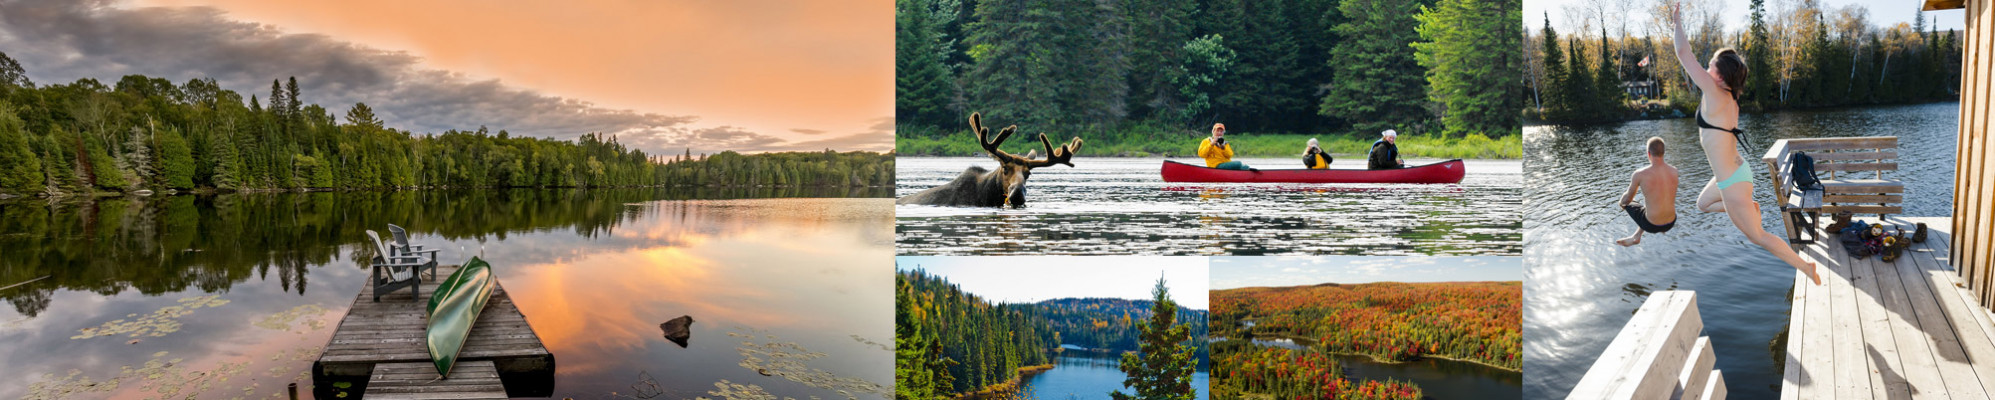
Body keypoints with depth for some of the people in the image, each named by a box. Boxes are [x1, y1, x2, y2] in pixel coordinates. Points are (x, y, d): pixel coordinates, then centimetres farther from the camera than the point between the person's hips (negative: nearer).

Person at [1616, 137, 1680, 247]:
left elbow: (1627, 199, -1)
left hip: (1652, 225, -5)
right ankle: (1636, 236, 46)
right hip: (1671, 223, 5)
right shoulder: (1674, 171, -4)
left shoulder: (1640, 174, -17)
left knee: (1627, 204, 24)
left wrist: (1621, 203, 24)